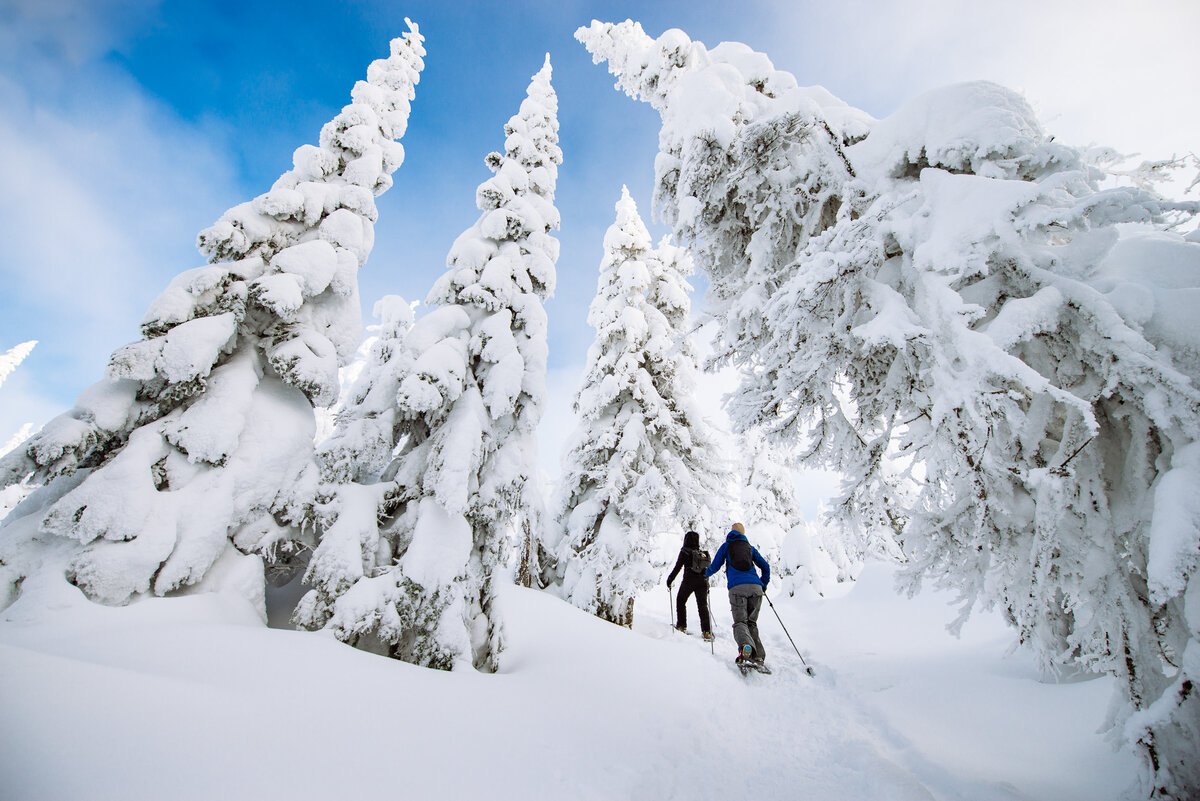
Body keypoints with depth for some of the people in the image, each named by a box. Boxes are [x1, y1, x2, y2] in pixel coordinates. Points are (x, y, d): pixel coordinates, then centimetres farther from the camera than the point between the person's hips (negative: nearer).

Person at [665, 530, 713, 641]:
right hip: (702, 582, 4)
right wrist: (707, 585, 25)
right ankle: (707, 631, -2)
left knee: (680, 601, 14)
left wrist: (669, 579, 3)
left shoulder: (685, 551, -3)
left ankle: (682, 626, 13)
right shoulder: (703, 553, 13)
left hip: (689, 581, -4)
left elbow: (677, 567, -5)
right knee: (703, 605, 8)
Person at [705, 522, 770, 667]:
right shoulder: (750, 547, 25)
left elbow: (715, 566, 16)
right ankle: (759, 656, -6)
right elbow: (766, 567, 21)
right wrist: (764, 584, 35)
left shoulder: (726, 545, 19)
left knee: (740, 622, -6)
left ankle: (746, 646, -36)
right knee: (752, 622, 11)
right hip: (755, 587, 3)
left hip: (737, 587, -3)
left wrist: (706, 574, 36)